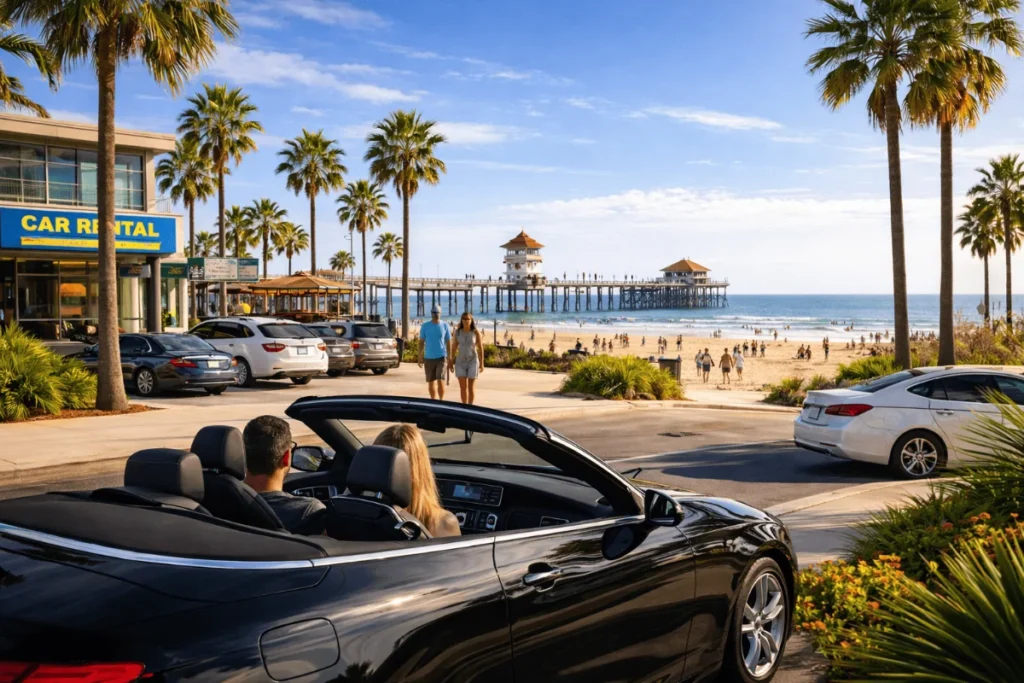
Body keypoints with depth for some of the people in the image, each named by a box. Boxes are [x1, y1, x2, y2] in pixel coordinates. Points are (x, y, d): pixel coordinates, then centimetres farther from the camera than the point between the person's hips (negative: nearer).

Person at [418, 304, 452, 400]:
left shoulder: (445, 326, 2)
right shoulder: (425, 326, 3)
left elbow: (448, 343, 6)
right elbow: (421, 342, 6)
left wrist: (450, 358, 1)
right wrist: (420, 357, 1)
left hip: (441, 357, -2)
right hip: (429, 358, 2)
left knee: (440, 380, -13)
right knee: (431, 382, 7)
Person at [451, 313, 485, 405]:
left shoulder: (476, 332, -8)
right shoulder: (458, 332, -1)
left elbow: (480, 348, -4)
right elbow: (454, 347, 5)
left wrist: (481, 364, -6)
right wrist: (451, 362, 4)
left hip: (473, 361, -2)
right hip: (461, 362, 2)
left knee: (470, 387, 1)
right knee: (463, 387, -2)